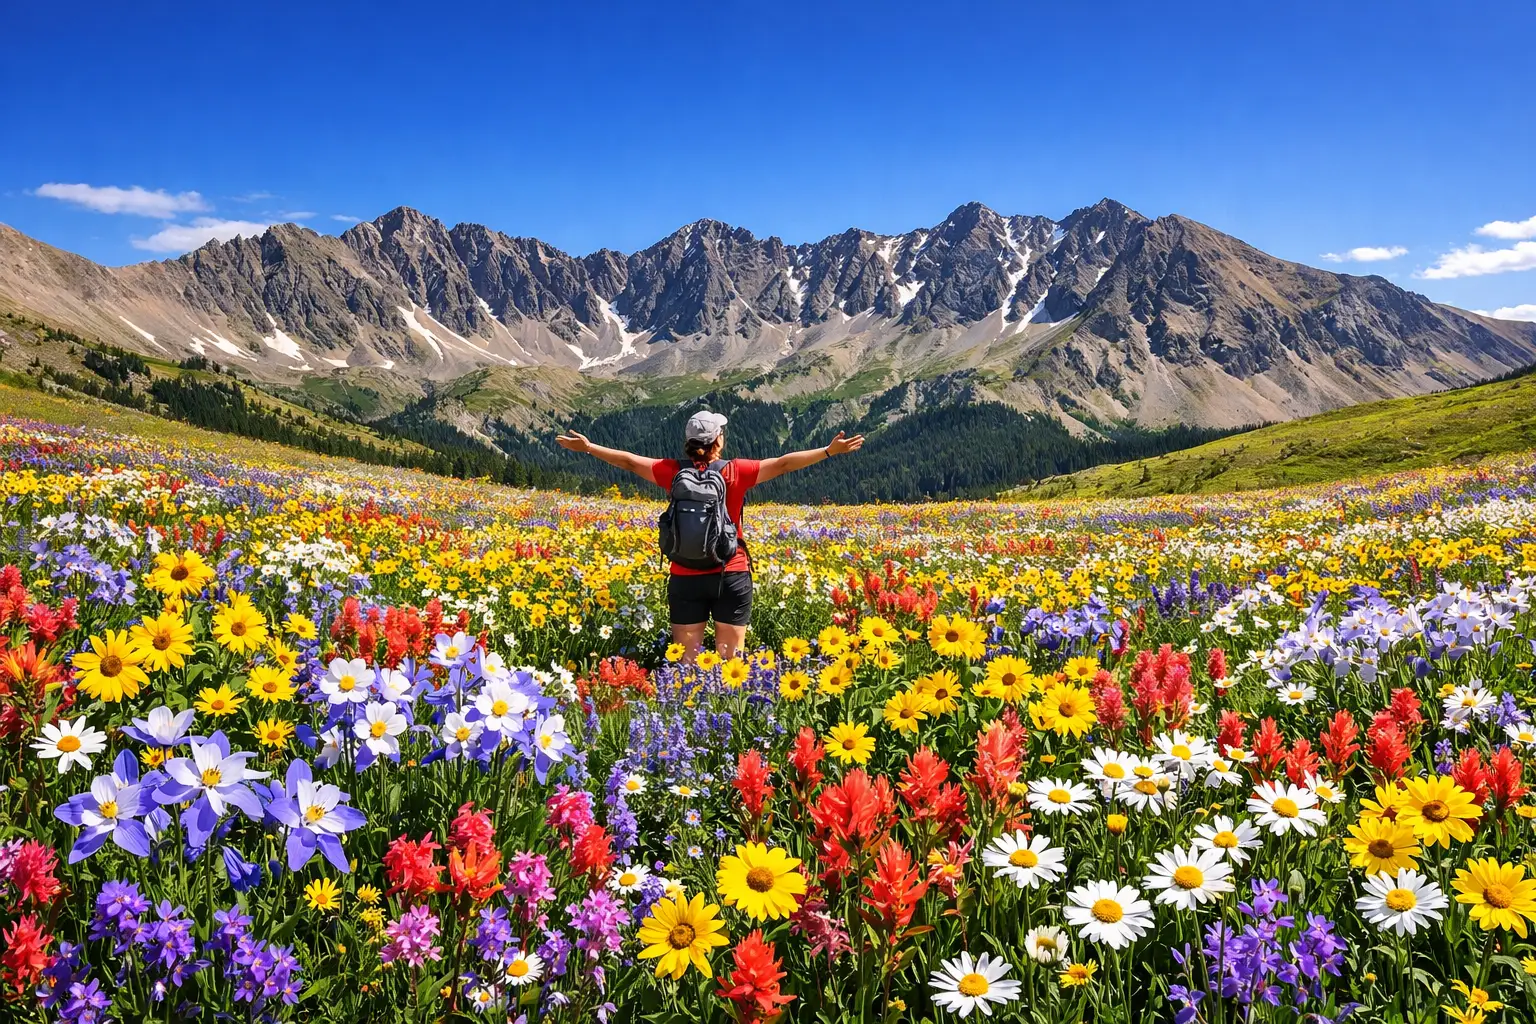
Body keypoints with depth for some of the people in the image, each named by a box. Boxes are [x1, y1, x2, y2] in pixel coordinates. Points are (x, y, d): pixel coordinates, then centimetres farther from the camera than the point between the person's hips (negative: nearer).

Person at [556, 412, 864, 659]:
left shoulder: (674, 472, -1)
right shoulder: (736, 472, -7)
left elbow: (629, 461, 8)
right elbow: (784, 464, -7)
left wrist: (587, 447, 21)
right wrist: (830, 451, -3)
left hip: (685, 578, 2)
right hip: (731, 576, -2)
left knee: (685, 659, 6)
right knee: (730, 660, 3)